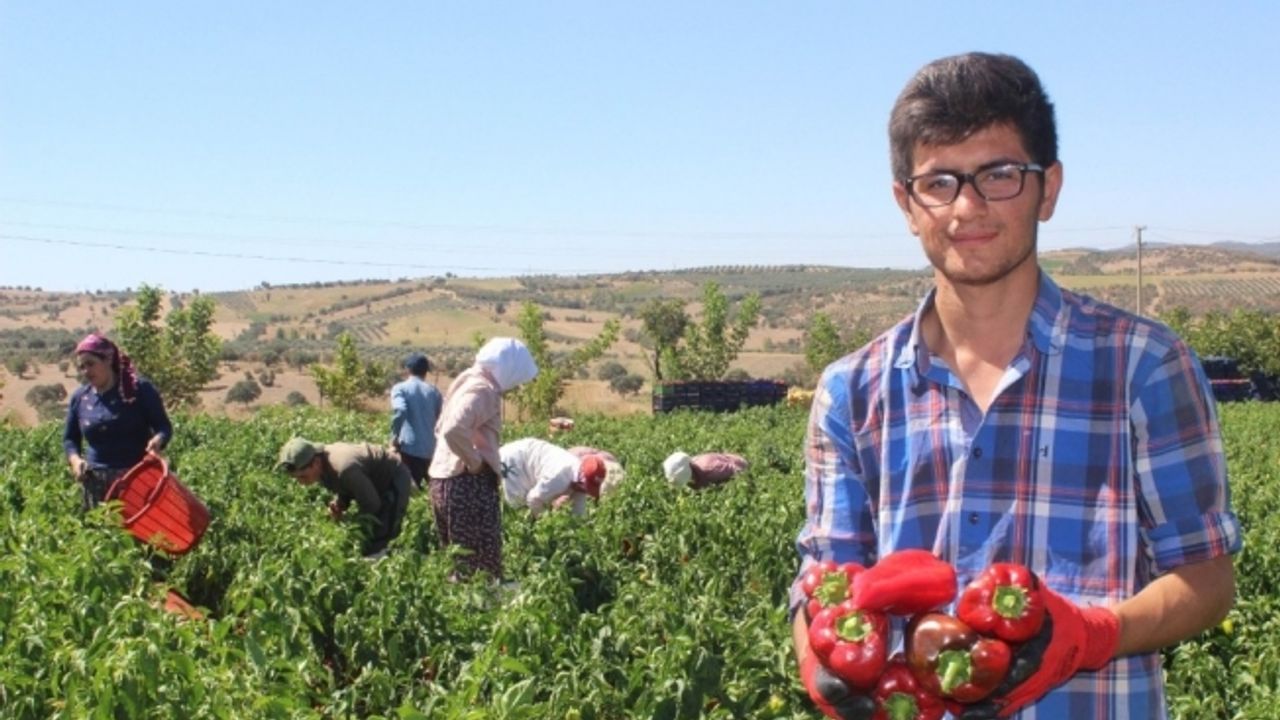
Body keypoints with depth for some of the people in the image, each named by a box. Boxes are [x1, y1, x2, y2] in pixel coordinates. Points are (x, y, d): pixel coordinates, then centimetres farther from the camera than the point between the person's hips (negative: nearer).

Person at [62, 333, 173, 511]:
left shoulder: (140, 389, -4)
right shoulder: (79, 398, 8)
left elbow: (164, 426, -3)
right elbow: (69, 439, 17)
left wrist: (157, 440, -26)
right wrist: (75, 459, -5)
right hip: (96, 484, 4)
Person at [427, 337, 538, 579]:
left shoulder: (468, 379, 15)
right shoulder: (483, 390, -15)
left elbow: (444, 428, 23)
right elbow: (454, 431, -31)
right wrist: (476, 462, -17)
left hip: (445, 478, 10)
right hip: (468, 483, -10)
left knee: (458, 558, 15)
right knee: (481, 561, -5)